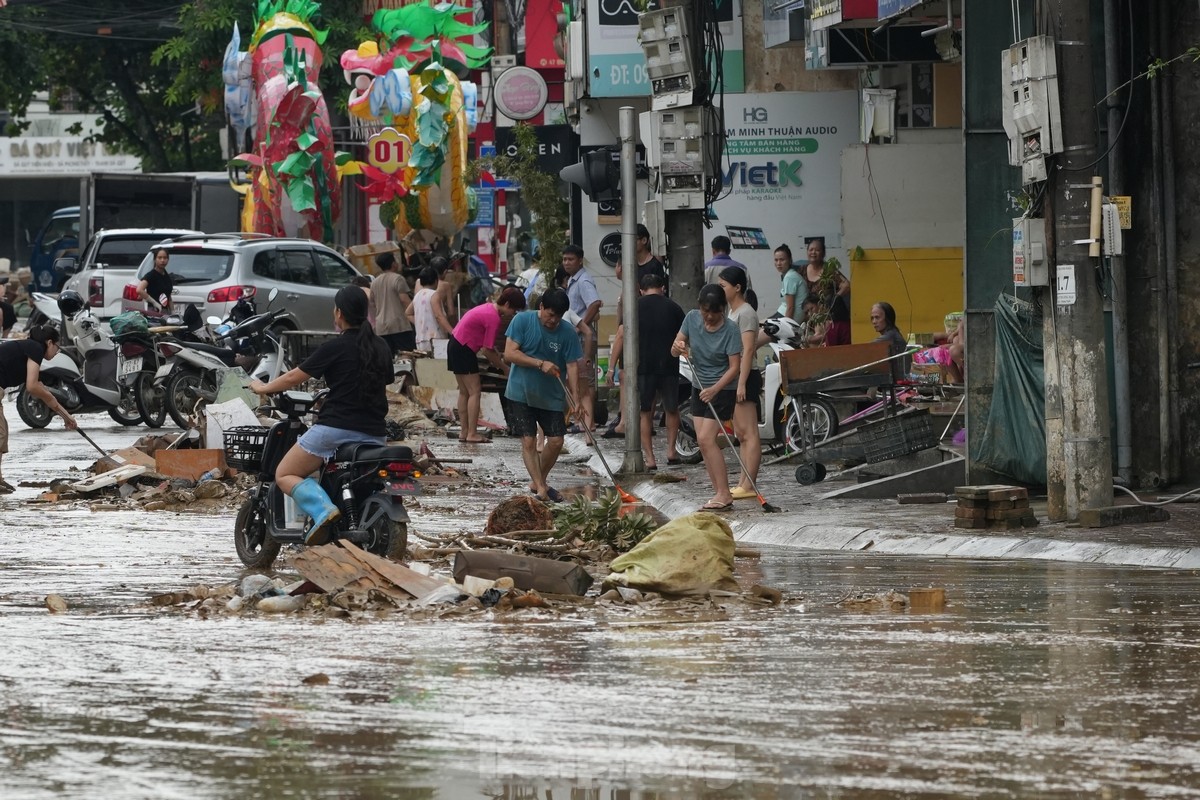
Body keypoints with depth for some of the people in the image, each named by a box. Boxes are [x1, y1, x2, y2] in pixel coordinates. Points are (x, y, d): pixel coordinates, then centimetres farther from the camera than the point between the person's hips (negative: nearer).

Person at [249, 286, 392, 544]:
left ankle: (322, 509, -22)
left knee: (285, 475, 2)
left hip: (336, 428, -6)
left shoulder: (335, 347, -8)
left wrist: (262, 388, 15)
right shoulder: (381, 348, 10)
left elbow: (293, 378, -2)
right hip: (374, 433, 6)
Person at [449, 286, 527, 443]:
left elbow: (487, 344, 14)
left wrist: (497, 358, 5)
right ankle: (472, 434, -8)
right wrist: (504, 368, -6)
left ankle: (464, 432, 16)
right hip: (464, 349, -10)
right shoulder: (494, 318, -20)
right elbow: (487, 350, -17)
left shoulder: (489, 308, 10)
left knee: (464, 392, 14)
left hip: (455, 345, 10)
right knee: (474, 392, -7)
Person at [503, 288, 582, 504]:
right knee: (528, 441, -8)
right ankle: (540, 488, -7)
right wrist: (541, 364, -24)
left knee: (556, 441, 1)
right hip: (521, 392, -3)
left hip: (551, 396, 3)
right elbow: (510, 353, -14)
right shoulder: (522, 321, -10)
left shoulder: (568, 333, -5)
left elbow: (572, 366, -7)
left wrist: (575, 397, -18)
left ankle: (538, 480, 22)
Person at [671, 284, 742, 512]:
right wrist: (678, 346, -24)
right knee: (703, 442, 3)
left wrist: (715, 389, -30)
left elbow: (734, 367, -18)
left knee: (706, 438, -16)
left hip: (722, 389, -6)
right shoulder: (692, 318, -3)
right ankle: (719, 494, 7)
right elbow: (674, 351, 1)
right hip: (699, 388, 6)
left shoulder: (730, 329, -18)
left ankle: (723, 494, -14)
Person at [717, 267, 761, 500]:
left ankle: (748, 485, -13)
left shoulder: (745, 314, -12)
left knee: (749, 433, -10)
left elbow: (748, 350, -19)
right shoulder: (732, 312, 18)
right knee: (741, 434, 11)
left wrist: (741, 383, -23)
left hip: (744, 376, -11)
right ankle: (743, 482, 13)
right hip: (731, 377, 11)